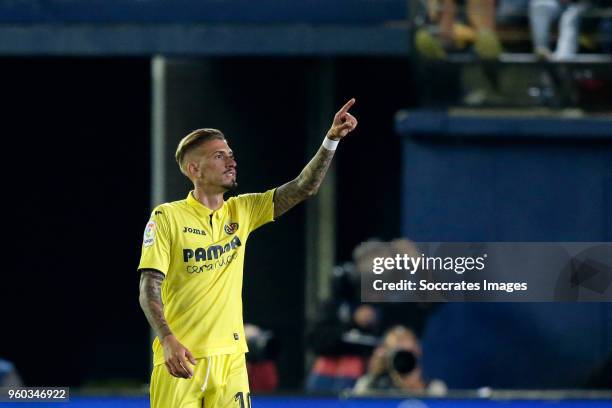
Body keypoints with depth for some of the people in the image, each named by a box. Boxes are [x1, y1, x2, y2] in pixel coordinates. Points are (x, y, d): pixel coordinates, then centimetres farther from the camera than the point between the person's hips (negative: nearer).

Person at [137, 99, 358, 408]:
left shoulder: (241, 212, 11)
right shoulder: (167, 217, -4)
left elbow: (303, 188, 6)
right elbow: (149, 286, -9)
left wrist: (331, 140, -7)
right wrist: (167, 340, -23)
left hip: (229, 356, 4)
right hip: (180, 358, -4)